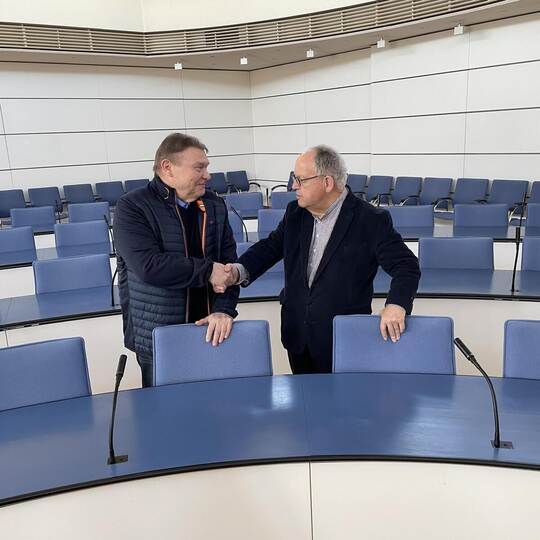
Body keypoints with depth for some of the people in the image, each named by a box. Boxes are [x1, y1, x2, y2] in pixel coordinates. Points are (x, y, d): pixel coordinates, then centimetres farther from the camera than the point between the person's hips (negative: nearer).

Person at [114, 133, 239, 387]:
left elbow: (228, 262, 0)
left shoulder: (215, 206, 4)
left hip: (208, 330, 4)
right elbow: (149, 266, -23)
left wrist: (224, 309, -15)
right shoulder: (132, 207, -10)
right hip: (157, 339, -4)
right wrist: (207, 270, -17)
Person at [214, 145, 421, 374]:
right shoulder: (295, 213, 3)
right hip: (297, 337, 5)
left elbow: (406, 265, -14)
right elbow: (270, 246, 8)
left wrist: (396, 304, -32)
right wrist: (238, 271, -11)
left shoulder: (371, 220, -14)